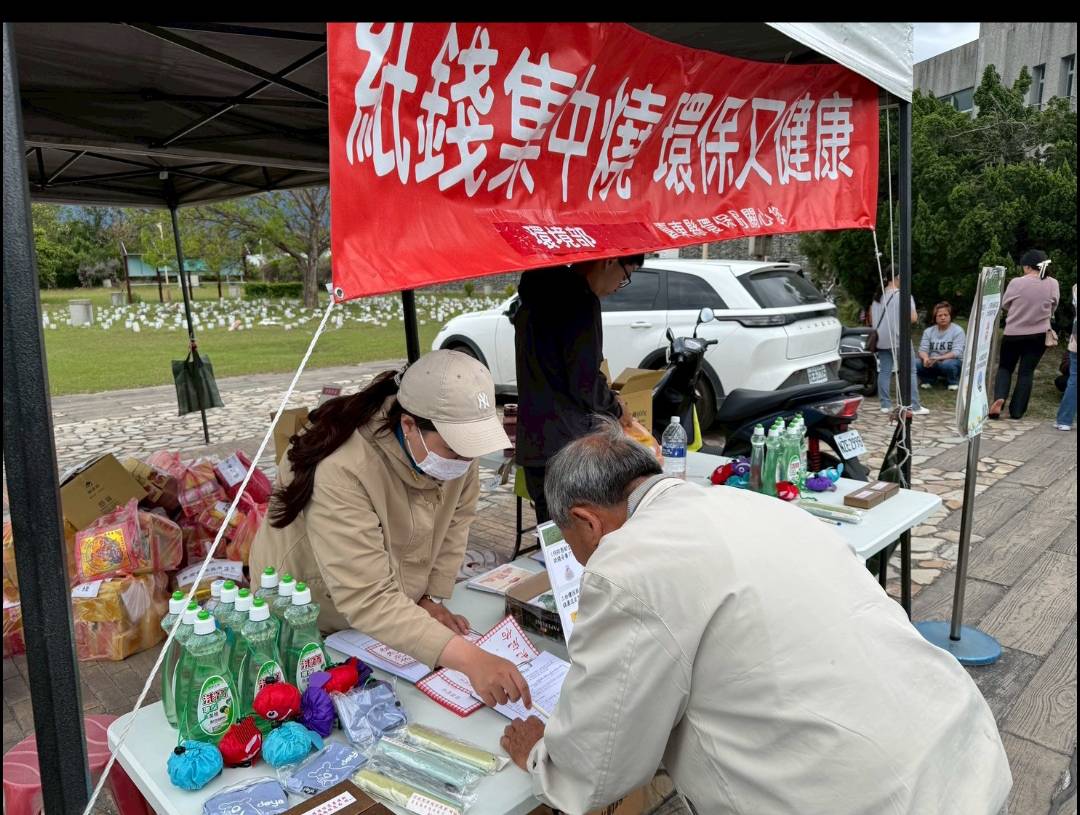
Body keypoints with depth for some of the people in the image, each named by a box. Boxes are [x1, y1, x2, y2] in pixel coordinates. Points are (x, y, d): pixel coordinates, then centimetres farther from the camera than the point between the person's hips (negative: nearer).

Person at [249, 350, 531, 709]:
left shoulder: (455, 442, -20)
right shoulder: (342, 471, -39)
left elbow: (456, 518, -4)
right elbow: (367, 601, -43)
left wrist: (430, 598, -10)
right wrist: (468, 658, -49)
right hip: (309, 624, -5)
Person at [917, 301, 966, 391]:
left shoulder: (958, 331, -7)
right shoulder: (929, 331, 5)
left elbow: (957, 352, -17)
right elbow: (922, 350, -3)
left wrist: (938, 358, -32)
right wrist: (925, 358, -28)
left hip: (952, 361, -3)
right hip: (932, 363, 3)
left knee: (948, 364, -38)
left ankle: (954, 382, -5)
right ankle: (927, 380, 4)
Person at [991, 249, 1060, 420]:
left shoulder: (1016, 283, -14)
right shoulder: (1053, 284, -6)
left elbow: (1004, 306, 0)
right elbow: (1052, 309, 7)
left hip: (1013, 333, -2)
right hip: (1039, 335, 2)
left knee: (1005, 368, 13)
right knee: (1027, 372, 8)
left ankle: (999, 398, -11)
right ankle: (1017, 411, 6)